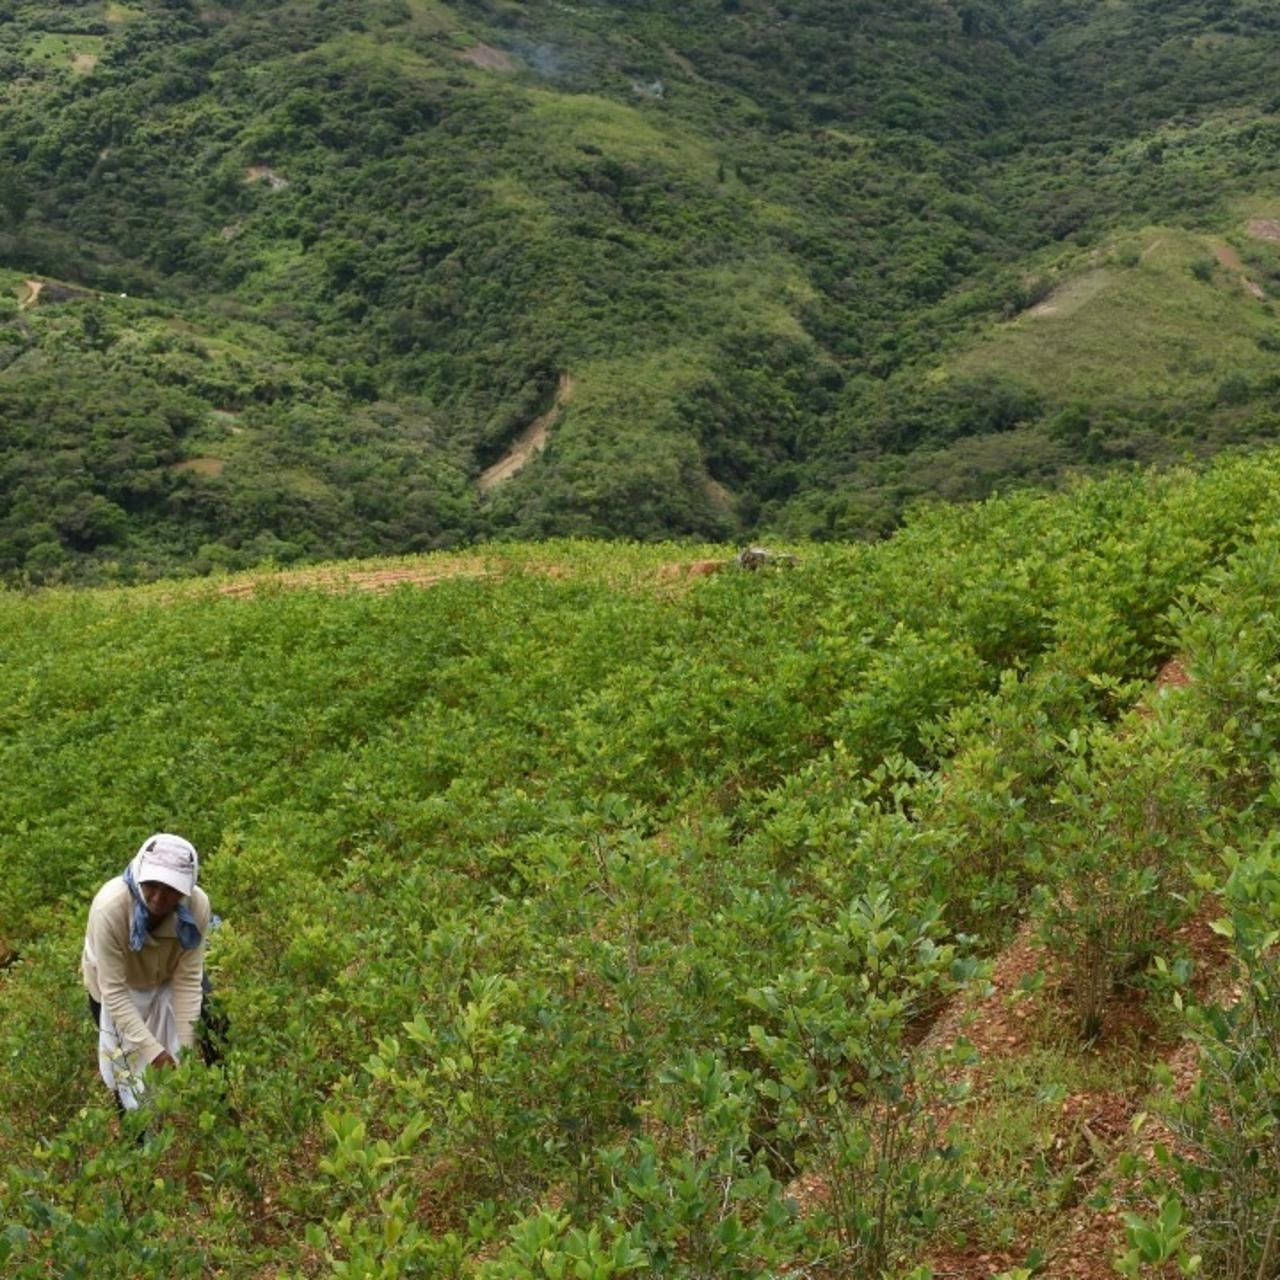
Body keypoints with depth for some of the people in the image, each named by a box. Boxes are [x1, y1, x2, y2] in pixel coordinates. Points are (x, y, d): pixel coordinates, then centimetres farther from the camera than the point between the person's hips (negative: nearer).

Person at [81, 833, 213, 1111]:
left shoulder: (197, 906, -32)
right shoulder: (110, 908, -40)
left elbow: (188, 980, -22)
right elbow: (114, 991, -33)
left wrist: (187, 1046, -25)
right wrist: (151, 1048, -35)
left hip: (168, 981, 3)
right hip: (116, 986, -2)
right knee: (126, 1063, 3)